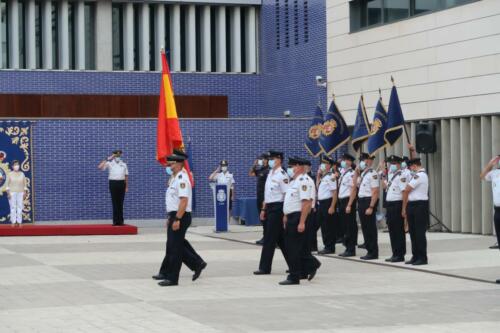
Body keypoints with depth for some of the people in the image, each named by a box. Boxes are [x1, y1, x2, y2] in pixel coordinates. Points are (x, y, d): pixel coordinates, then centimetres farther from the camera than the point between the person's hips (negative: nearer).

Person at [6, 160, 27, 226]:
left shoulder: (22, 174, 7)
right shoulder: (10, 174, 2)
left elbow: (25, 183, 9)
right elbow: (7, 184, 1)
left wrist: (25, 192, 2)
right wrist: (8, 192, -7)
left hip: (20, 192, 2)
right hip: (12, 192, -2)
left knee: (20, 207, -2)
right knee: (13, 207, -4)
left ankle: (19, 221, 2)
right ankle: (13, 222, -2)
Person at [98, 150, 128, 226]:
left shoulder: (123, 164, 14)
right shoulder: (110, 163, 5)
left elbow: (126, 176, 14)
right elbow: (100, 167, -10)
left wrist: (126, 187, 9)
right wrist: (107, 159, -8)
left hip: (121, 183, 2)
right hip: (113, 183, -2)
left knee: (120, 202, 3)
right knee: (115, 202, -3)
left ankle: (120, 220, 6)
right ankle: (115, 221, -1)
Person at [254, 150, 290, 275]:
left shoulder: (282, 175, -13)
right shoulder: (270, 174, 14)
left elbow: (287, 195, -16)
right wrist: (263, 209, 19)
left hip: (277, 208, -9)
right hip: (270, 208, 9)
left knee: (269, 239, -6)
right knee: (281, 239, 13)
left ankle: (265, 267, -1)